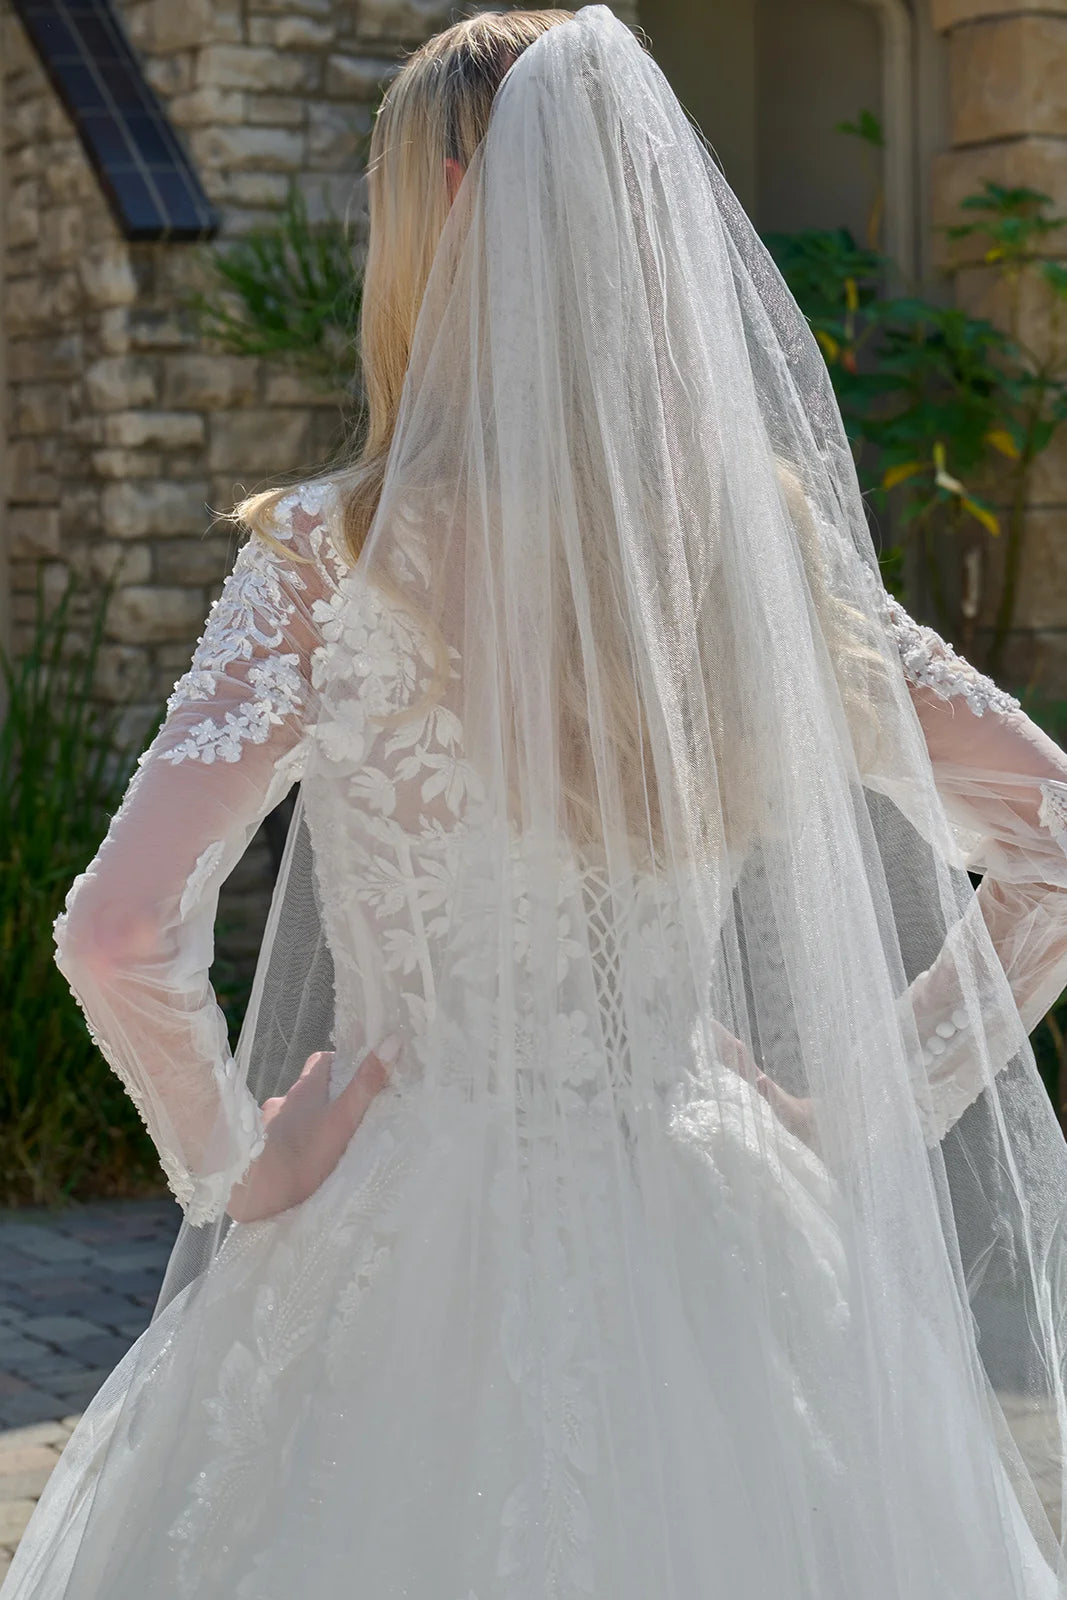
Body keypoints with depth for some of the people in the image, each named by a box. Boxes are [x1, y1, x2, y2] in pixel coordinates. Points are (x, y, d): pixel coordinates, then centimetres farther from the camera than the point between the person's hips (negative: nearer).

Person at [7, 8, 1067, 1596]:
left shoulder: (338, 555, -13)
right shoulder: (767, 542, -1)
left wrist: (234, 1169, -4)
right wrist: (865, 1115, 7)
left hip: (412, 1266, -3)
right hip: (715, 1264, 4)